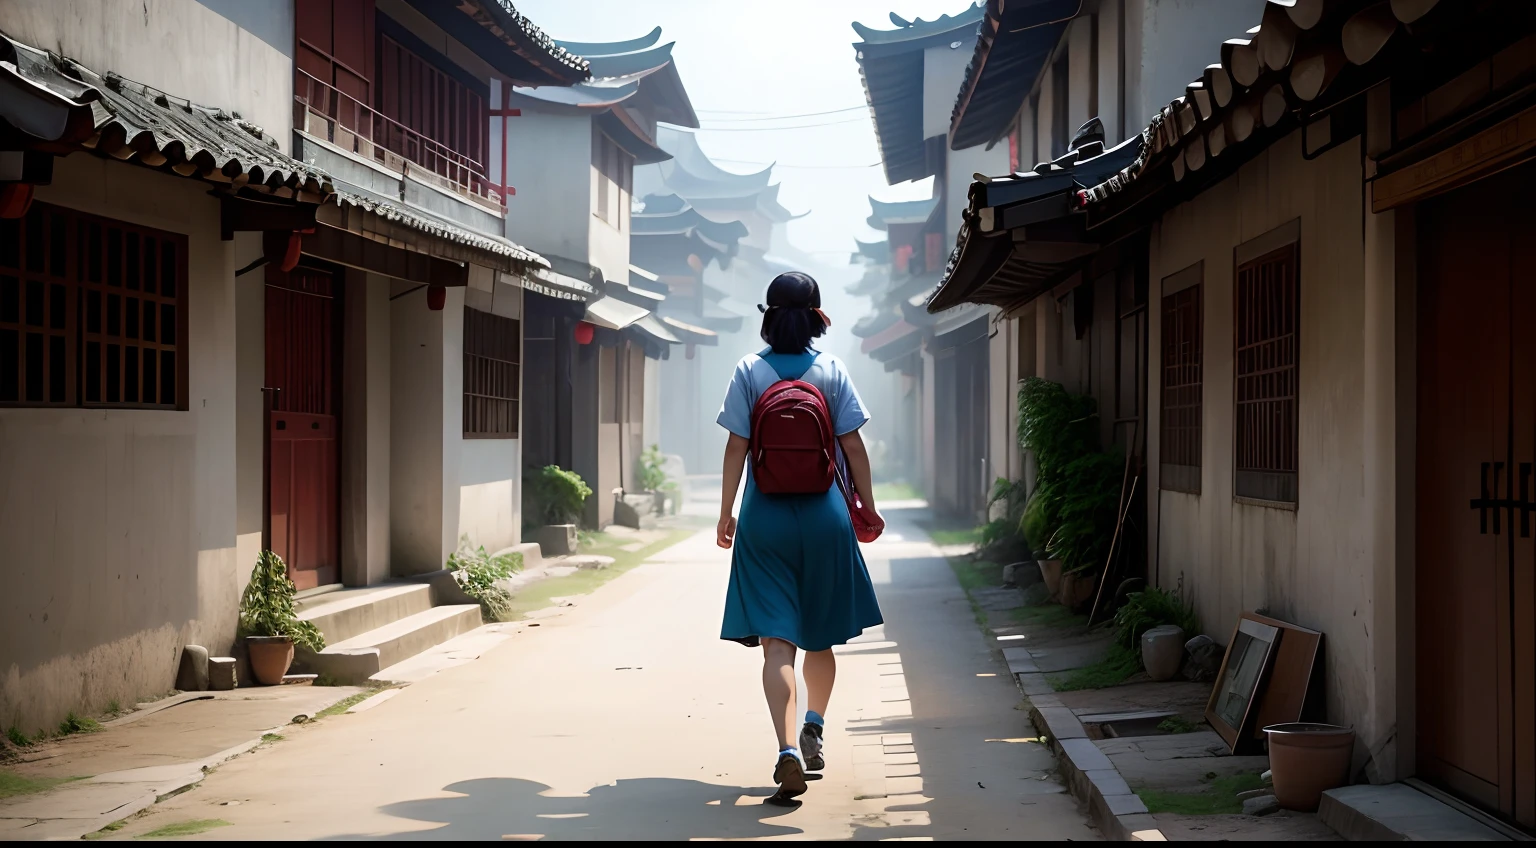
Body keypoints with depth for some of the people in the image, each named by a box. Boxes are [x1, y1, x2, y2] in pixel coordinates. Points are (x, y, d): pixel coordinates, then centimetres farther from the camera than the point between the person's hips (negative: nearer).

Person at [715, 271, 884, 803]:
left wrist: (726, 511, 2)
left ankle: (789, 751, -18)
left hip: (765, 516, -1)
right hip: (824, 514, 1)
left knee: (777, 640, -5)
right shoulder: (832, 369, 0)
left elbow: (737, 446, -4)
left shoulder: (750, 370, -2)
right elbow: (852, 445, -1)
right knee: (820, 635, 20)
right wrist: (868, 505, 9)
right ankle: (814, 730, 26)